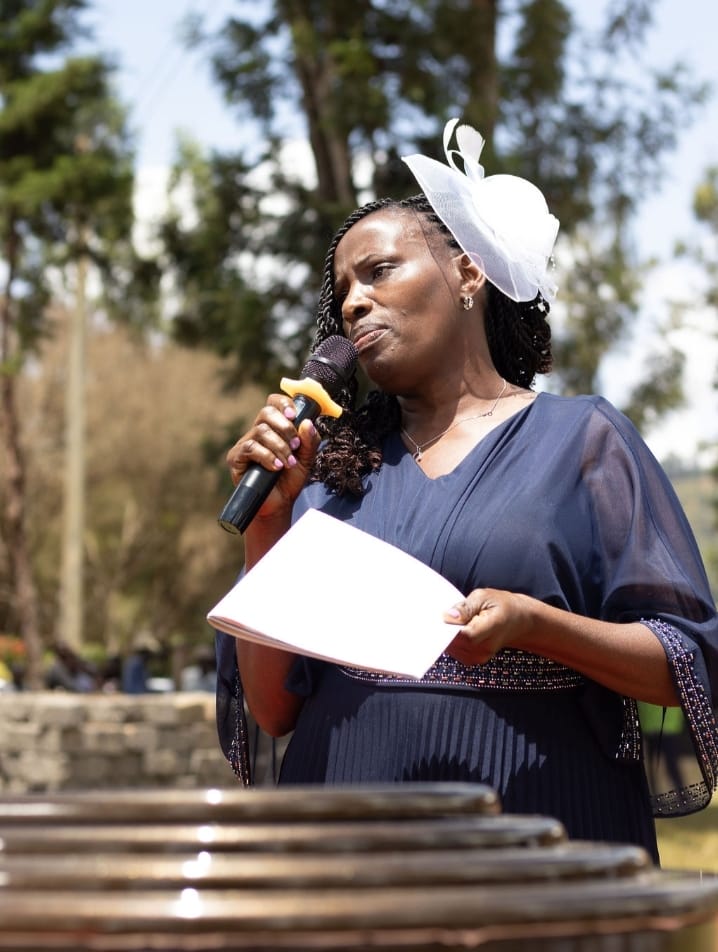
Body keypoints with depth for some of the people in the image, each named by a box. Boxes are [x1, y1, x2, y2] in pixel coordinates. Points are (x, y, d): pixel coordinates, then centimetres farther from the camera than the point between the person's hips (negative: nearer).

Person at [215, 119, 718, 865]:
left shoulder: (581, 439, 2)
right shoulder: (334, 465, 10)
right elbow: (273, 709, 6)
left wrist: (531, 623, -20)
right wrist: (268, 520, -3)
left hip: (539, 836, -2)